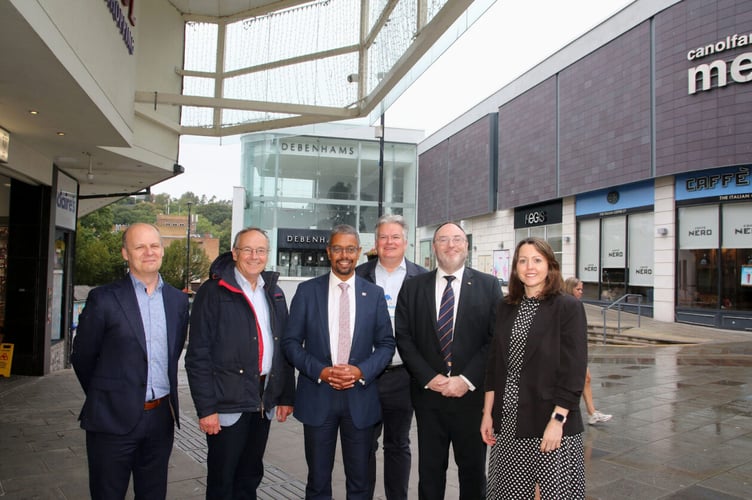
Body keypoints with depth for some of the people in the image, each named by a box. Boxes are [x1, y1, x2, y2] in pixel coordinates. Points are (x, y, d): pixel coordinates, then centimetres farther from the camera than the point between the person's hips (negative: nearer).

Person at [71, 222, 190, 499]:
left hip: (161, 417, 4)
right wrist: (107, 394, 9)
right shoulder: (103, 299, -8)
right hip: (114, 418, -4)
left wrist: (167, 401, 13)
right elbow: (82, 357, 0)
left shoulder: (178, 300, 6)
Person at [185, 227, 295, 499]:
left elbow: (283, 347, 11)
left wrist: (286, 395, 8)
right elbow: (198, 355, -11)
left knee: (250, 477, 18)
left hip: (263, 402, 5)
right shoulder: (213, 292, -9)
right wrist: (206, 408, -14)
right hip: (228, 403, -5)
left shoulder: (274, 293, 9)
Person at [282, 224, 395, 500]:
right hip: (317, 396, 0)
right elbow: (291, 342, 0)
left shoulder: (374, 294, 3)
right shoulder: (307, 290, 0)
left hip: (360, 397, 1)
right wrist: (320, 371, -14)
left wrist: (361, 371, -13)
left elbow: (386, 343, 4)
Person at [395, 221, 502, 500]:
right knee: (430, 469, 12)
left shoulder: (488, 285, 1)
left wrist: (467, 380, -12)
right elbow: (403, 336, 1)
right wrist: (428, 377, -9)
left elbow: (496, 338, -4)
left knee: (473, 468, 12)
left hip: (472, 394, -1)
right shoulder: (413, 287, 5)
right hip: (427, 393, 1)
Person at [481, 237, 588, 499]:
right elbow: (494, 364, 10)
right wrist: (488, 413, 6)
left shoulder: (569, 307, -6)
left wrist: (557, 420, -15)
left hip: (550, 421, -4)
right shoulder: (506, 308, 8)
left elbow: (573, 369, -10)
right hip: (507, 422, 4)